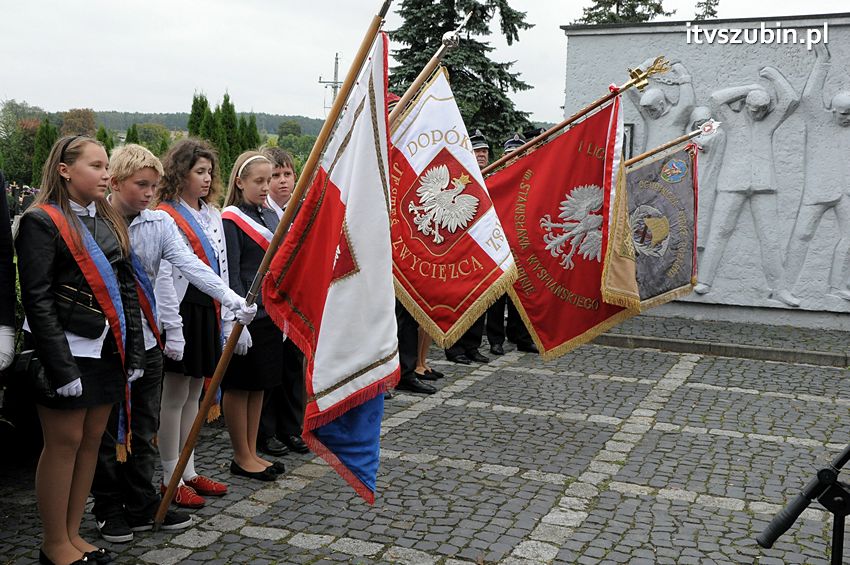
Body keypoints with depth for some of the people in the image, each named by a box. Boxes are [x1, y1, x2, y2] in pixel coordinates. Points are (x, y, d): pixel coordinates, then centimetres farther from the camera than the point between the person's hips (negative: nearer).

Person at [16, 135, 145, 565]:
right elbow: (37, 299, -14)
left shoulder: (109, 221, 13)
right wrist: (60, 365, -18)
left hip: (106, 350, 7)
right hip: (67, 350, -7)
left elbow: (127, 288, 14)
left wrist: (133, 351, 7)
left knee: (92, 440, 11)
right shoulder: (42, 221, -8)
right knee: (64, 442, 1)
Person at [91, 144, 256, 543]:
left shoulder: (159, 223, 1)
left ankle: (142, 506, 26)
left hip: (146, 341, 4)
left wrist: (232, 299, -24)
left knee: (144, 430, 12)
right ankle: (109, 510, 24)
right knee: (106, 432, 8)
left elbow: (190, 265, -11)